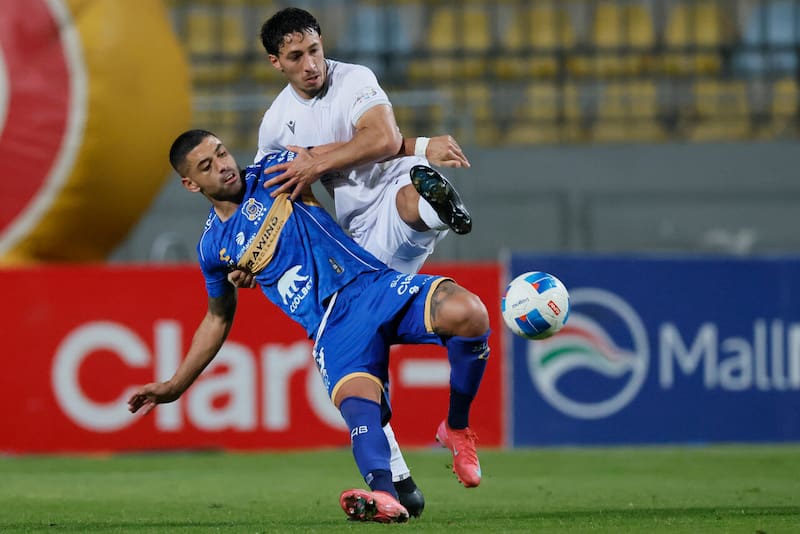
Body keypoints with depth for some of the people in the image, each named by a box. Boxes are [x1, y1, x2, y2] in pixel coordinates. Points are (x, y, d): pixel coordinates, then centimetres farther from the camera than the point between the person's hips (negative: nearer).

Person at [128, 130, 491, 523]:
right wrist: (173, 387, 28)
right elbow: (218, 320, 30)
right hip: (334, 329, 0)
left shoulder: (273, 173, 8)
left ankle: (457, 428, -10)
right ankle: (383, 496, -60)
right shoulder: (212, 248, 14)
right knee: (358, 406, -33)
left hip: (373, 284, 0)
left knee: (468, 313, -30)